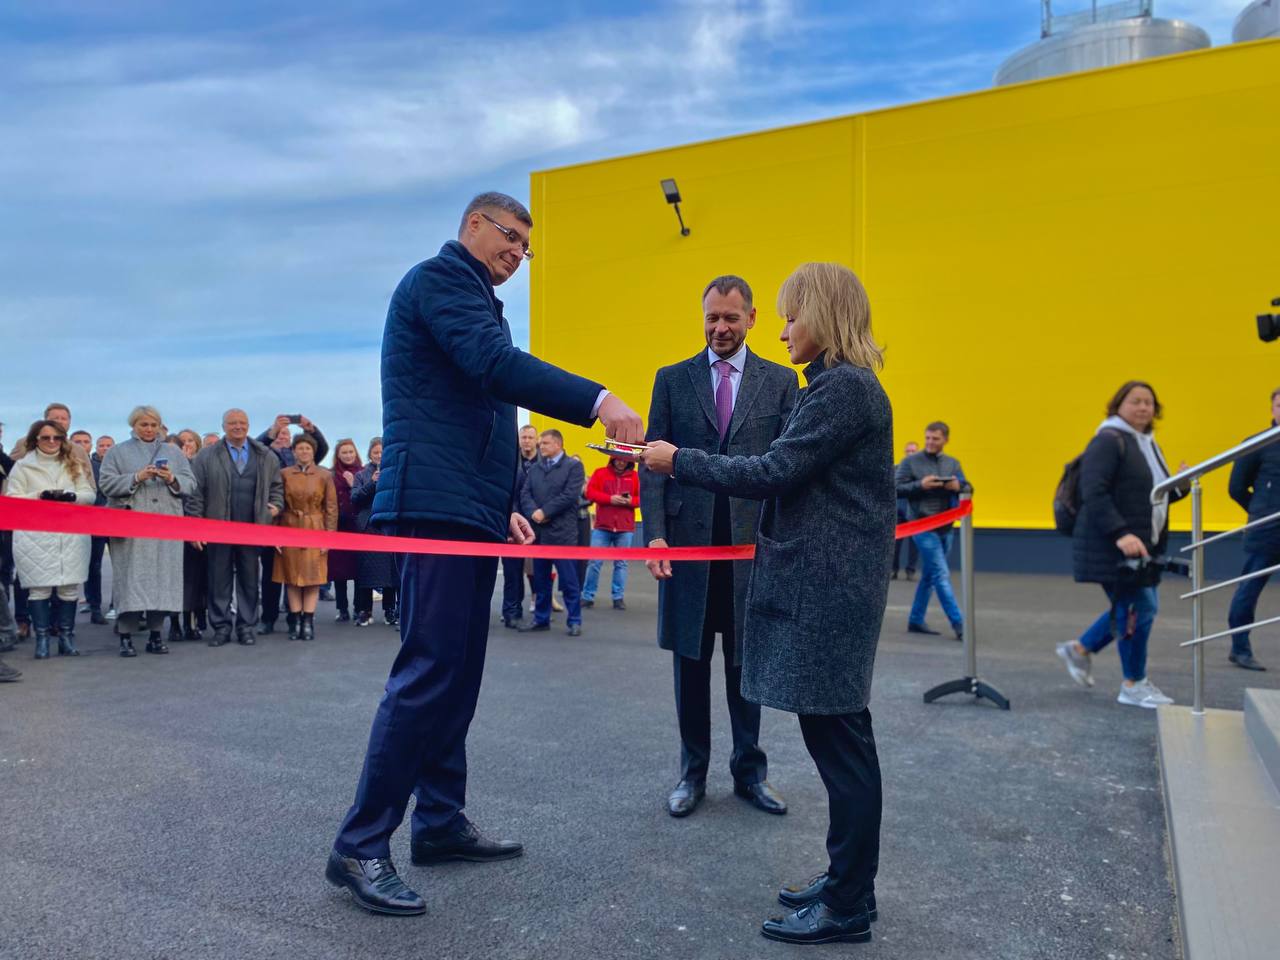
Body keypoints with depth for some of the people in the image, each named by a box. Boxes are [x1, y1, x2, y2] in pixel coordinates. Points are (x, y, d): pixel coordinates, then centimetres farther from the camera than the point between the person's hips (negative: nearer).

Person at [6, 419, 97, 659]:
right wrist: (40, 496, -12)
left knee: (69, 587, 0)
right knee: (39, 587, -4)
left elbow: (90, 494, 10)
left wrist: (71, 496, -10)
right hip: (34, 536, -2)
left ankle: (66, 637, 10)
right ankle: (41, 640, 4)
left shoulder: (74, 465, 15)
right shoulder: (22, 466, 8)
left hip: (71, 535, 2)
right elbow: (12, 499, 2)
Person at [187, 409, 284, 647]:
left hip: (252, 529, 1)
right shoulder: (206, 457, 5)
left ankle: (246, 626, 14)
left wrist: (276, 505, 1)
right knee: (219, 580, 3)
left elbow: (276, 485, 19)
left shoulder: (266, 457, 10)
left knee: (249, 579, 6)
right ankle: (221, 627, 12)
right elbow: (195, 493, 3)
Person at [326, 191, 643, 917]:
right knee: (429, 671, -11)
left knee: (458, 673, 11)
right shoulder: (442, 275, -5)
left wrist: (501, 505, 20)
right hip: (438, 503, -10)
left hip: (468, 509, 10)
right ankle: (360, 845, -2)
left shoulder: (472, 295, 25)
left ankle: (441, 823, 20)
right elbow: (497, 364, -22)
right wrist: (599, 401, -29)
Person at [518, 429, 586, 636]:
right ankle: (541, 619, 20)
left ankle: (574, 621, 5)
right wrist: (533, 512, -12)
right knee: (540, 579, 11)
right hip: (538, 531, 5)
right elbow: (525, 494, 7)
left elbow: (570, 495, -11)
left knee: (568, 579, -2)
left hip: (562, 531, -5)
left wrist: (545, 512, -12)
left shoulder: (573, 465, 0)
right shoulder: (535, 469, 16)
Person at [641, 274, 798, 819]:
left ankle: (749, 771, 27)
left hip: (753, 543, 0)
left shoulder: (780, 381, 5)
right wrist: (655, 533, -10)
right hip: (688, 541, 0)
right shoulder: (672, 379, 6)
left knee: (747, 663, 11)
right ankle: (692, 773, 25)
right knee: (690, 663, 10)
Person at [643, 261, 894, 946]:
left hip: (829, 588, -10)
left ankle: (848, 907, 12)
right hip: (820, 584, 10)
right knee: (835, 734, 15)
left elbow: (774, 472, -19)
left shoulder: (845, 387, -14)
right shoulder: (838, 385, 17)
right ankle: (846, 879, 28)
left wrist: (680, 461, -12)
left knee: (838, 734, -1)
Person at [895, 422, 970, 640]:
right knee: (942, 575, -10)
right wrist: (920, 485, -19)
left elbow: (969, 488, 11)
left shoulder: (952, 463, 12)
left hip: (946, 528, 6)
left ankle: (916, 620, 22)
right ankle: (958, 623, -8)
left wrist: (958, 486, -11)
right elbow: (896, 489, -7)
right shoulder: (911, 462, -3)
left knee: (929, 576, 12)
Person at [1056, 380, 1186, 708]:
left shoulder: (1148, 444, 17)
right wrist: (1121, 533, -29)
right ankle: (1134, 685, 11)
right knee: (1136, 608, -4)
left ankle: (1080, 649, 31)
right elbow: (1094, 493, -21)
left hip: (1142, 546, 9)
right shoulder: (1109, 441, -12)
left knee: (1133, 607, 14)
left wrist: (1180, 487, 2)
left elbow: (1153, 494, 22)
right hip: (1113, 546, -9)